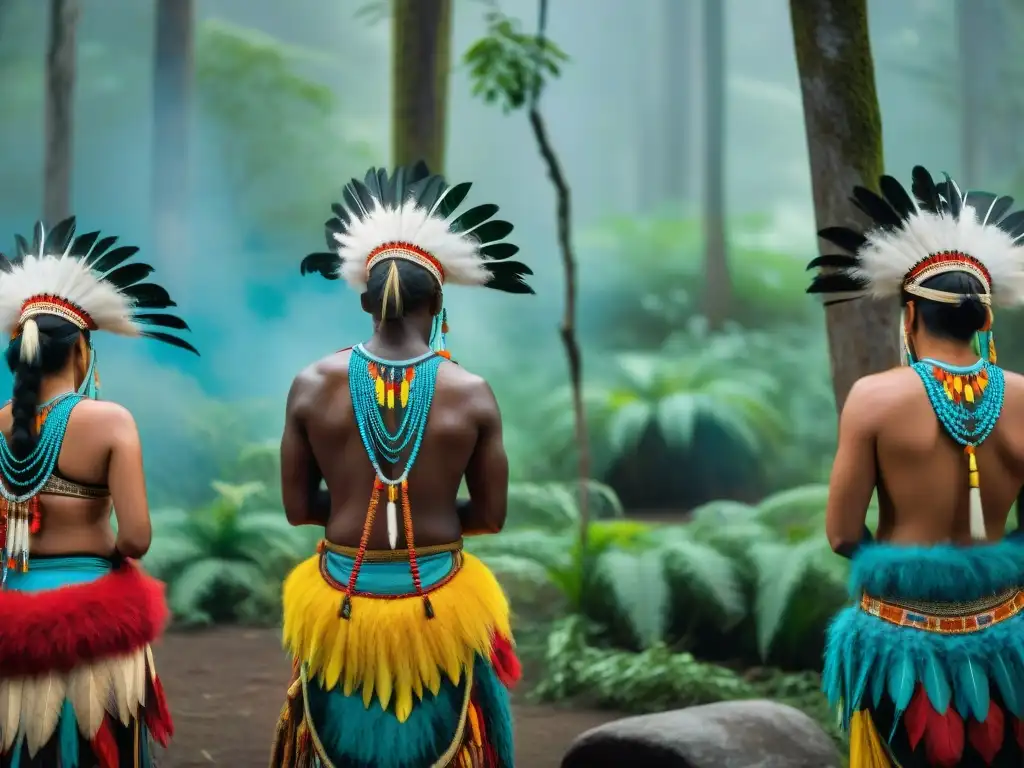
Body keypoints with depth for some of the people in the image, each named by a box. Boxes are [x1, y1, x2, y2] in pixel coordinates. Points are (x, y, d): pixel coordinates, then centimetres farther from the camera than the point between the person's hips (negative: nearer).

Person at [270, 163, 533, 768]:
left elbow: (299, 508, -2)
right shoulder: (472, 394, -10)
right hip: (438, 606, -1)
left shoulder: (313, 386, -8)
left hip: (343, 605, 1)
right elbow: (491, 517, -3)